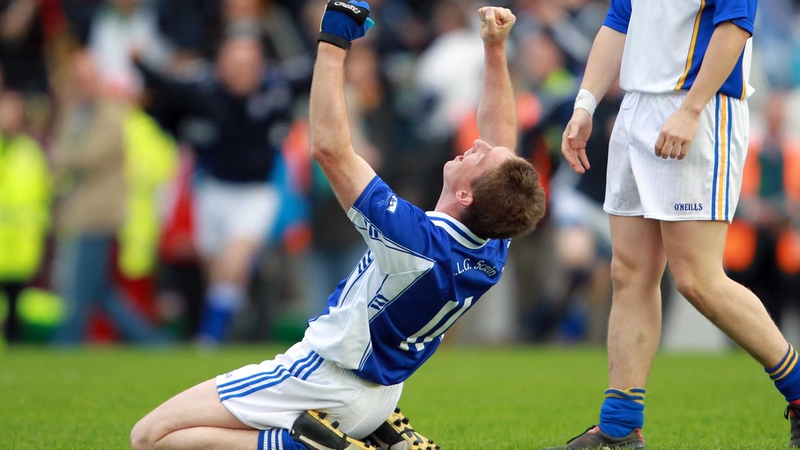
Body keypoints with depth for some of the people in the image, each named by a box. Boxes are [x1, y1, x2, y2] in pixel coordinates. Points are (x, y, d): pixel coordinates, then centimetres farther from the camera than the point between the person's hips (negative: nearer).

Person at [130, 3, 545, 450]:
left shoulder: (418, 241, -32)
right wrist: (496, 51, 6)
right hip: (378, 394, 7)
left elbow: (330, 148, -31)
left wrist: (333, 43, -26)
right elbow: (501, 139, 8)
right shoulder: (493, 247, -11)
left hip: (326, 377, -7)